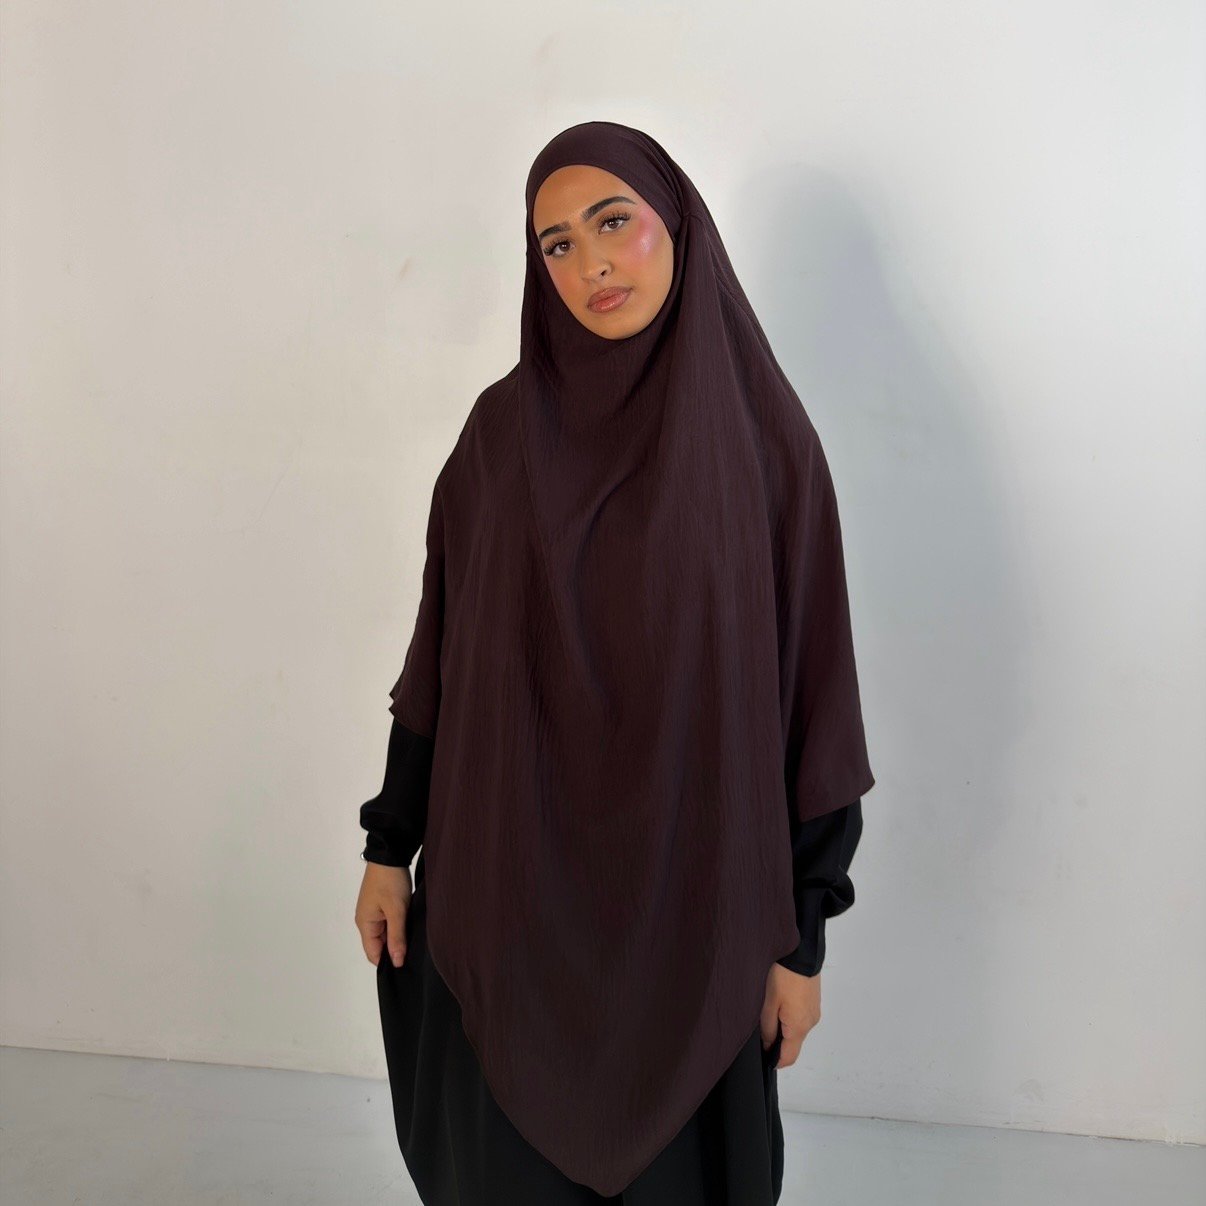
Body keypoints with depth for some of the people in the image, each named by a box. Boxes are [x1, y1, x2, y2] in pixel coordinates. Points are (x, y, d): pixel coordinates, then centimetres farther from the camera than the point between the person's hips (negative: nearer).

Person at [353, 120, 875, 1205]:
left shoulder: (763, 438, -7)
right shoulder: (505, 427, -1)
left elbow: (811, 691, -6)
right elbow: (441, 647, 3)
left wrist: (802, 936, -5)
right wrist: (391, 844, 4)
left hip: (687, 896, -1)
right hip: (508, 881, 2)